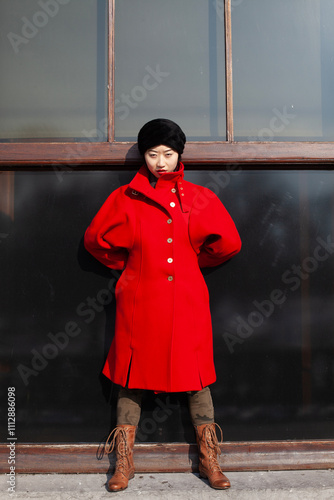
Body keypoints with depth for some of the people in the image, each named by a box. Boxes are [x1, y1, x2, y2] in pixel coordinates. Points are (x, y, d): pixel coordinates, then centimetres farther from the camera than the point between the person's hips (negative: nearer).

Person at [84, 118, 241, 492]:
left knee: (196, 376, 7)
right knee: (132, 376, 6)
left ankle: (208, 460, 24)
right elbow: (95, 240, 7)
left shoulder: (200, 198, 5)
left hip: (187, 303, 1)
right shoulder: (126, 198, 2)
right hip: (139, 303, 0)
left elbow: (228, 243, 6)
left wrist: (193, 262, 12)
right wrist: (129, 265, 10)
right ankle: (124, 462, 23)